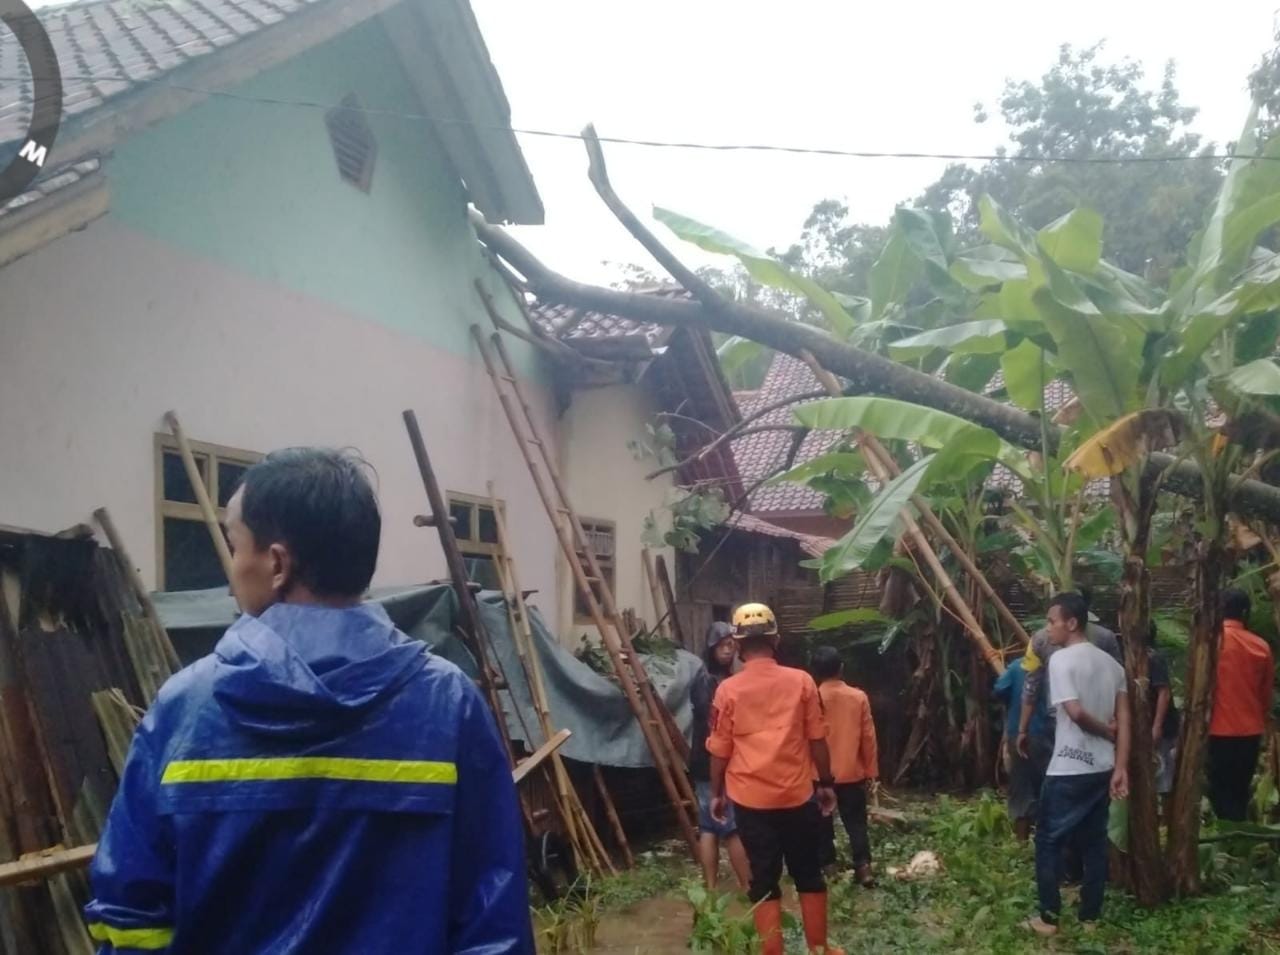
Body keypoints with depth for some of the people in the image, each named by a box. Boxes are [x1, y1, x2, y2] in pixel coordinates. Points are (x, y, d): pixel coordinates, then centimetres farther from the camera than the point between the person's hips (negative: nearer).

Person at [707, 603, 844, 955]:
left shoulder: (728, 690, -4)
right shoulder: (801, 681, -3)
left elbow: (720, 750, 1)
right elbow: (817, 739, 1)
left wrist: (717, 793, 13)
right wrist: (826, 783, 12)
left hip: (750, 798, -1)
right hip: (798, 795, 1)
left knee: (763, 879, 6)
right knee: (809, 874, 14)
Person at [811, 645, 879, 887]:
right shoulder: (859, 697, -5)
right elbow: (868, 737, -2)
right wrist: (871, 771, 7)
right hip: (852, 773, 1)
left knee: (823, 823, 13)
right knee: (856, 823, 7)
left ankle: (825, 865, 19)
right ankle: (863, 867, -2)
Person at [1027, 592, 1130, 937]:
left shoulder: (1061, 659, -14)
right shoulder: (1110, 663, 9)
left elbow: (1076, 712, -22)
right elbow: (1123, 717, 4)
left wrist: (1106, 732, -4)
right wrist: (1121, 768, 0)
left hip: (1068, 770, -7)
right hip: (1102, 768, 7)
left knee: (1049, 842, 5)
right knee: (1094, 843, 14)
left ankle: (1049, 918, 8)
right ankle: (1090, 915, 20)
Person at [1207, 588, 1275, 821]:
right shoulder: (1261, 646, 3)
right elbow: (1267, 694, 12)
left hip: (1220, 730, -4)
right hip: (1251, 731, 4)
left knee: (1221, 793, 0)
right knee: (1240, 791, 16)